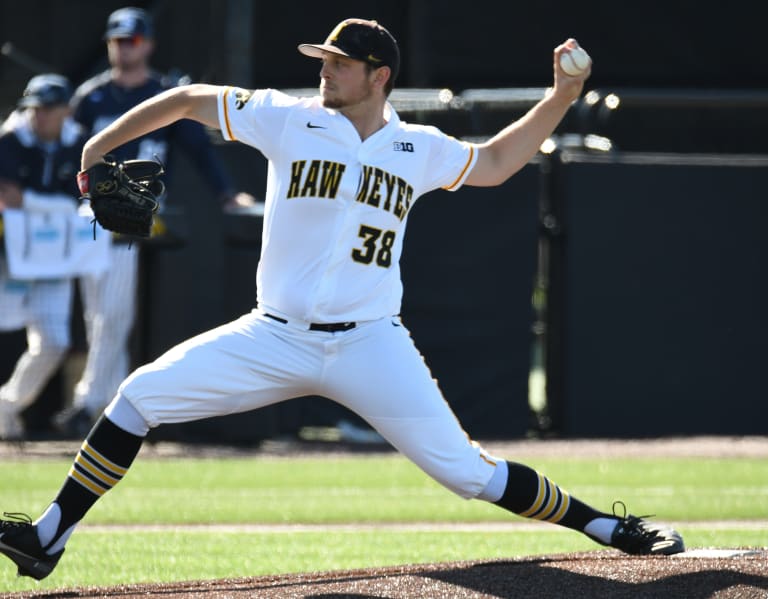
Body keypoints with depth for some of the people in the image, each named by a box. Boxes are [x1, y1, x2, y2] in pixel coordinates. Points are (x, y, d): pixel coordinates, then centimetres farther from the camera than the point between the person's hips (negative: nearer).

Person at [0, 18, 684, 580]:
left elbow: (493, 163, 24)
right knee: (142, 395, -9)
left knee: (464, 468, -10)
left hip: (370, 346, -1)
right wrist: (102, 144, 4)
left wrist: (560, 99, 15)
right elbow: (187, 99, 9)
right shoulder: (289, 120, 0)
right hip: (275, 339, 1)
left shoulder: (420, 149, 5)